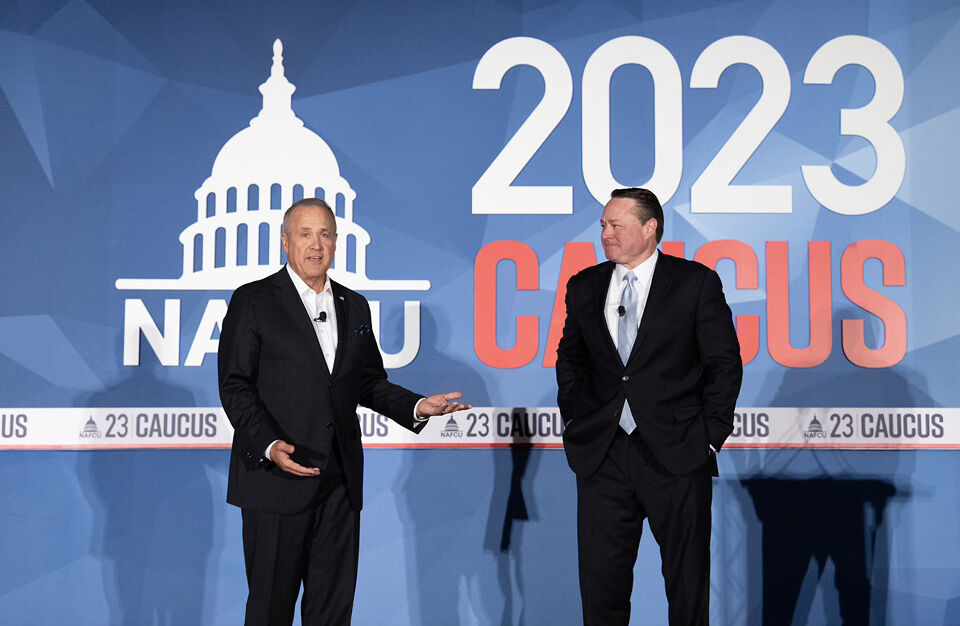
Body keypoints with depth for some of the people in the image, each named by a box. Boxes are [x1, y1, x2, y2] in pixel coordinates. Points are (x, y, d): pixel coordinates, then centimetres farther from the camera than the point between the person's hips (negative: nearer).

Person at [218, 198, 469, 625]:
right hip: (277, 476, -5)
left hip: (340, 480, 5)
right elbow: (235, 386, -7)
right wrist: (270, 445, -21)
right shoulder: (253, 301, -1)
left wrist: (416, 406, 0)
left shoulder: (353, 306, 15)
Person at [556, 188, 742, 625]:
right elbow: (569, 358, 21)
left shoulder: (696, 282, -1)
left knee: (688, 578, 6)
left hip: (675, 457, -3)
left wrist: (709, 435, -6)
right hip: (602, 455, 3)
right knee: (600, 574, 7)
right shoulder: (583, 287, 10)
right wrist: (572, 420, 11)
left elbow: (725, 364, -1)